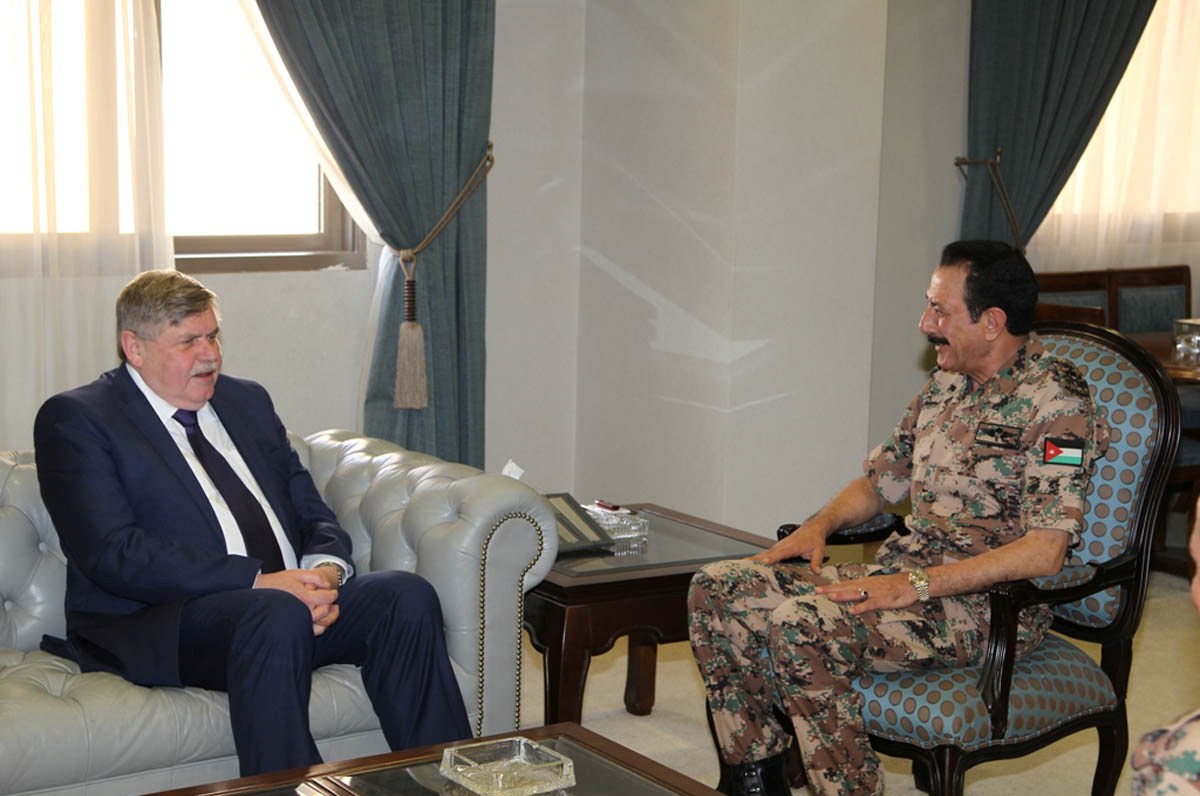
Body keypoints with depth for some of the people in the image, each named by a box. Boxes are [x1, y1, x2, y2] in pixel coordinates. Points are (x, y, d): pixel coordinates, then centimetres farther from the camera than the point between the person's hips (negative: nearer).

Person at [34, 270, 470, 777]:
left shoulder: (247, 401, 21)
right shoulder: (75, 420, 0)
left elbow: (313, 513, 19)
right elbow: (114, 554, -13)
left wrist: (325, 569, -7)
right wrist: (259, 581, -21)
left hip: (292, 594, 6)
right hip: (157, 621, -6)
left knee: (407, 595, -19)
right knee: (278, 615, -36)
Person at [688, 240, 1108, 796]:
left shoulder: (1056, 401, -13)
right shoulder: (945, 384, 13)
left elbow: (1044, 551, -21)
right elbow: (880, 479, 23)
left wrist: (917, 584, -25)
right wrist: (821, 524, 1)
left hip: (988, 605, -9)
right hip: (901, 574, 9)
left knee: (800, 627, -32)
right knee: (718, 588, -5)